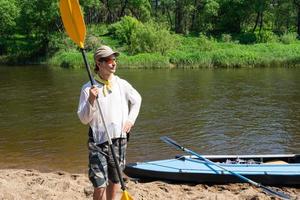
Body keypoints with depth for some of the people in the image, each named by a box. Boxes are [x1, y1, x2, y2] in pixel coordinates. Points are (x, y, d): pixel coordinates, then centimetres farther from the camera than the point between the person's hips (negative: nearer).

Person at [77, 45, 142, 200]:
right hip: (98, 142, -3)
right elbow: (83, 119, -8)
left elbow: (137, 100, 19)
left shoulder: (121, 84, 0)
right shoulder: (88, 88, -8)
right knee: (100, 185, -7)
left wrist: (131, 119, 10)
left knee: (115, 181, 16)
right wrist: (90, 100, -22)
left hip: (119, 140, 3)